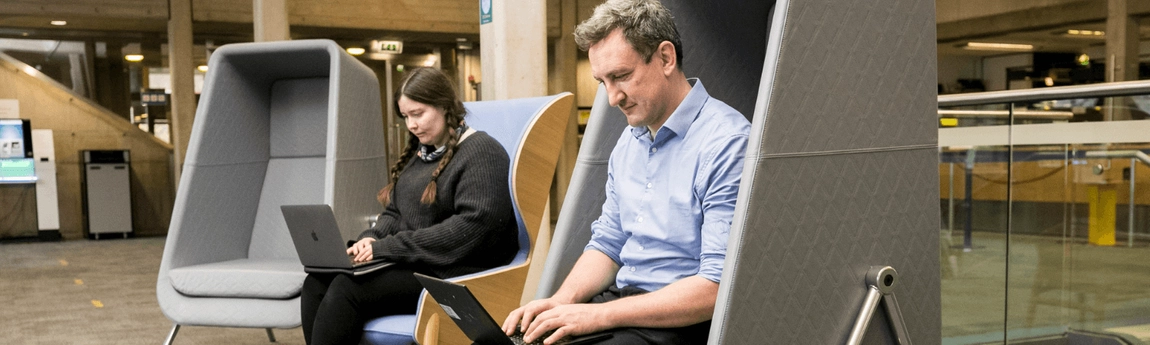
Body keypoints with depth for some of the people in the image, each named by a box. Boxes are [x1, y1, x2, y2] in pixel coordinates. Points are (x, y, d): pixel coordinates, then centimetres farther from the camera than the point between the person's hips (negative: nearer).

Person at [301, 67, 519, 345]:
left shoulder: (481, 152, -9)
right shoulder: (419, 152, 19)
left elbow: (473, 225, -21)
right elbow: (393, 213, 23)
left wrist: (388, 247, -19)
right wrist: (371, 239, -2)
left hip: (451, 274, -8)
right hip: (409, 263, 8)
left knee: (347, 289, -25)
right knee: (317, 282, -14)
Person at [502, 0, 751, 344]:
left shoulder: (726, 143, -16)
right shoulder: (628, 142, 11)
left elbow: (719, 287, -21)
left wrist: (600, 315, -21)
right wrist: (562, 301, -3)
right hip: (619, 303, 7)